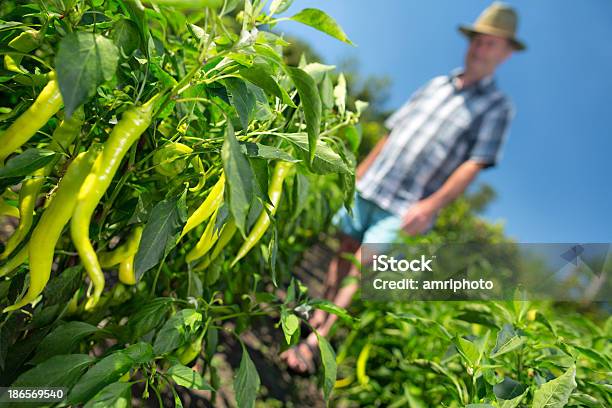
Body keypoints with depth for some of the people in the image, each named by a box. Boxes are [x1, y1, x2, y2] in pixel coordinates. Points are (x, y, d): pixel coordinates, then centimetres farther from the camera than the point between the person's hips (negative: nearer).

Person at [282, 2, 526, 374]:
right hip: (371, 187, 5)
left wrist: (430, 205, -22)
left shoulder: (498, 107, -2)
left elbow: (475, 163, -11)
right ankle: (321, 313, 29)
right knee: (343, 254, 11)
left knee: (361, 268, -10)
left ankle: (314, 342, -7)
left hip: (405, 208, -5)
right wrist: (359, 173, 16)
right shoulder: (435, 85, 12)